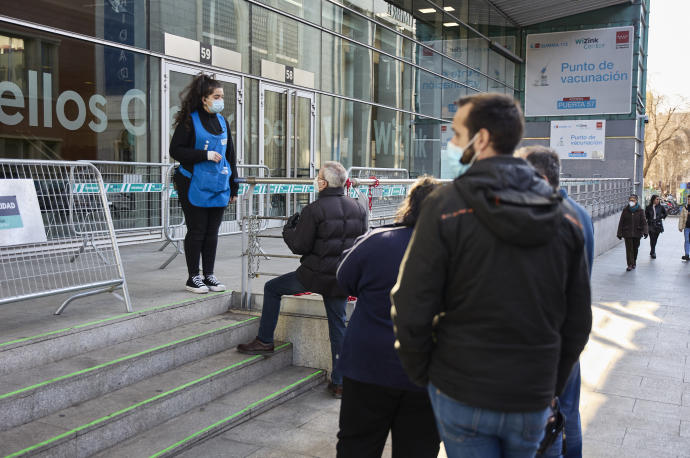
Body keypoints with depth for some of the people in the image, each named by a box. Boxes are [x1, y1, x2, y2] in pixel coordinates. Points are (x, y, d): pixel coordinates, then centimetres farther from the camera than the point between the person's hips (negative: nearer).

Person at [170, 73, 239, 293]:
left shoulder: (222, 122, 13)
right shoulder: (189, 121, -5)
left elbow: (230, 155, 17)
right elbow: (175, 150, -9)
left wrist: (233, 187, 15)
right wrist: (205, 155, -16)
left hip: (218, 187, 5)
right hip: (195, 186, -5)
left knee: (212, 232, 9)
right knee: (196, 231, 0)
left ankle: (209, 275, 18)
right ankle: (193, 278, 11)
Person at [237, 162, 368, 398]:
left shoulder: (314, 210, -14)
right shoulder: (358, 208, 4)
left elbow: (299, 246, -11)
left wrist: (288, 230, 8)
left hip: (316, 274, -5)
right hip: (343, 277, 5)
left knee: (272, 288, 16)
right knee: (338, 325, 12)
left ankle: (264, 341, 23)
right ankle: (339, 382, 12)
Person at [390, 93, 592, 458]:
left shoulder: (445, 205, -13)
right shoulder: (563, 218, 1)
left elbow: (411, 309, -14)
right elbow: (578, 322, 6)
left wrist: (421, 374, 2)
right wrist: (553, 386, 17)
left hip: (462, 396, -4)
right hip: (533, 401, 4)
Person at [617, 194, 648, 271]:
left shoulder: (640, 211, 0)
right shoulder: (625, 210, 0)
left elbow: (644, 222, -4)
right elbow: (621, 223, 2)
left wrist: (645, 231, -17)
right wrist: (619, 233, 0)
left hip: (637, 233, 1)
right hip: (627, 233, -1)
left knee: (635, 248, 12)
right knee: (629, 249, -6)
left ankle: (634, 262, 32)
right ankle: (630, 265, -3)